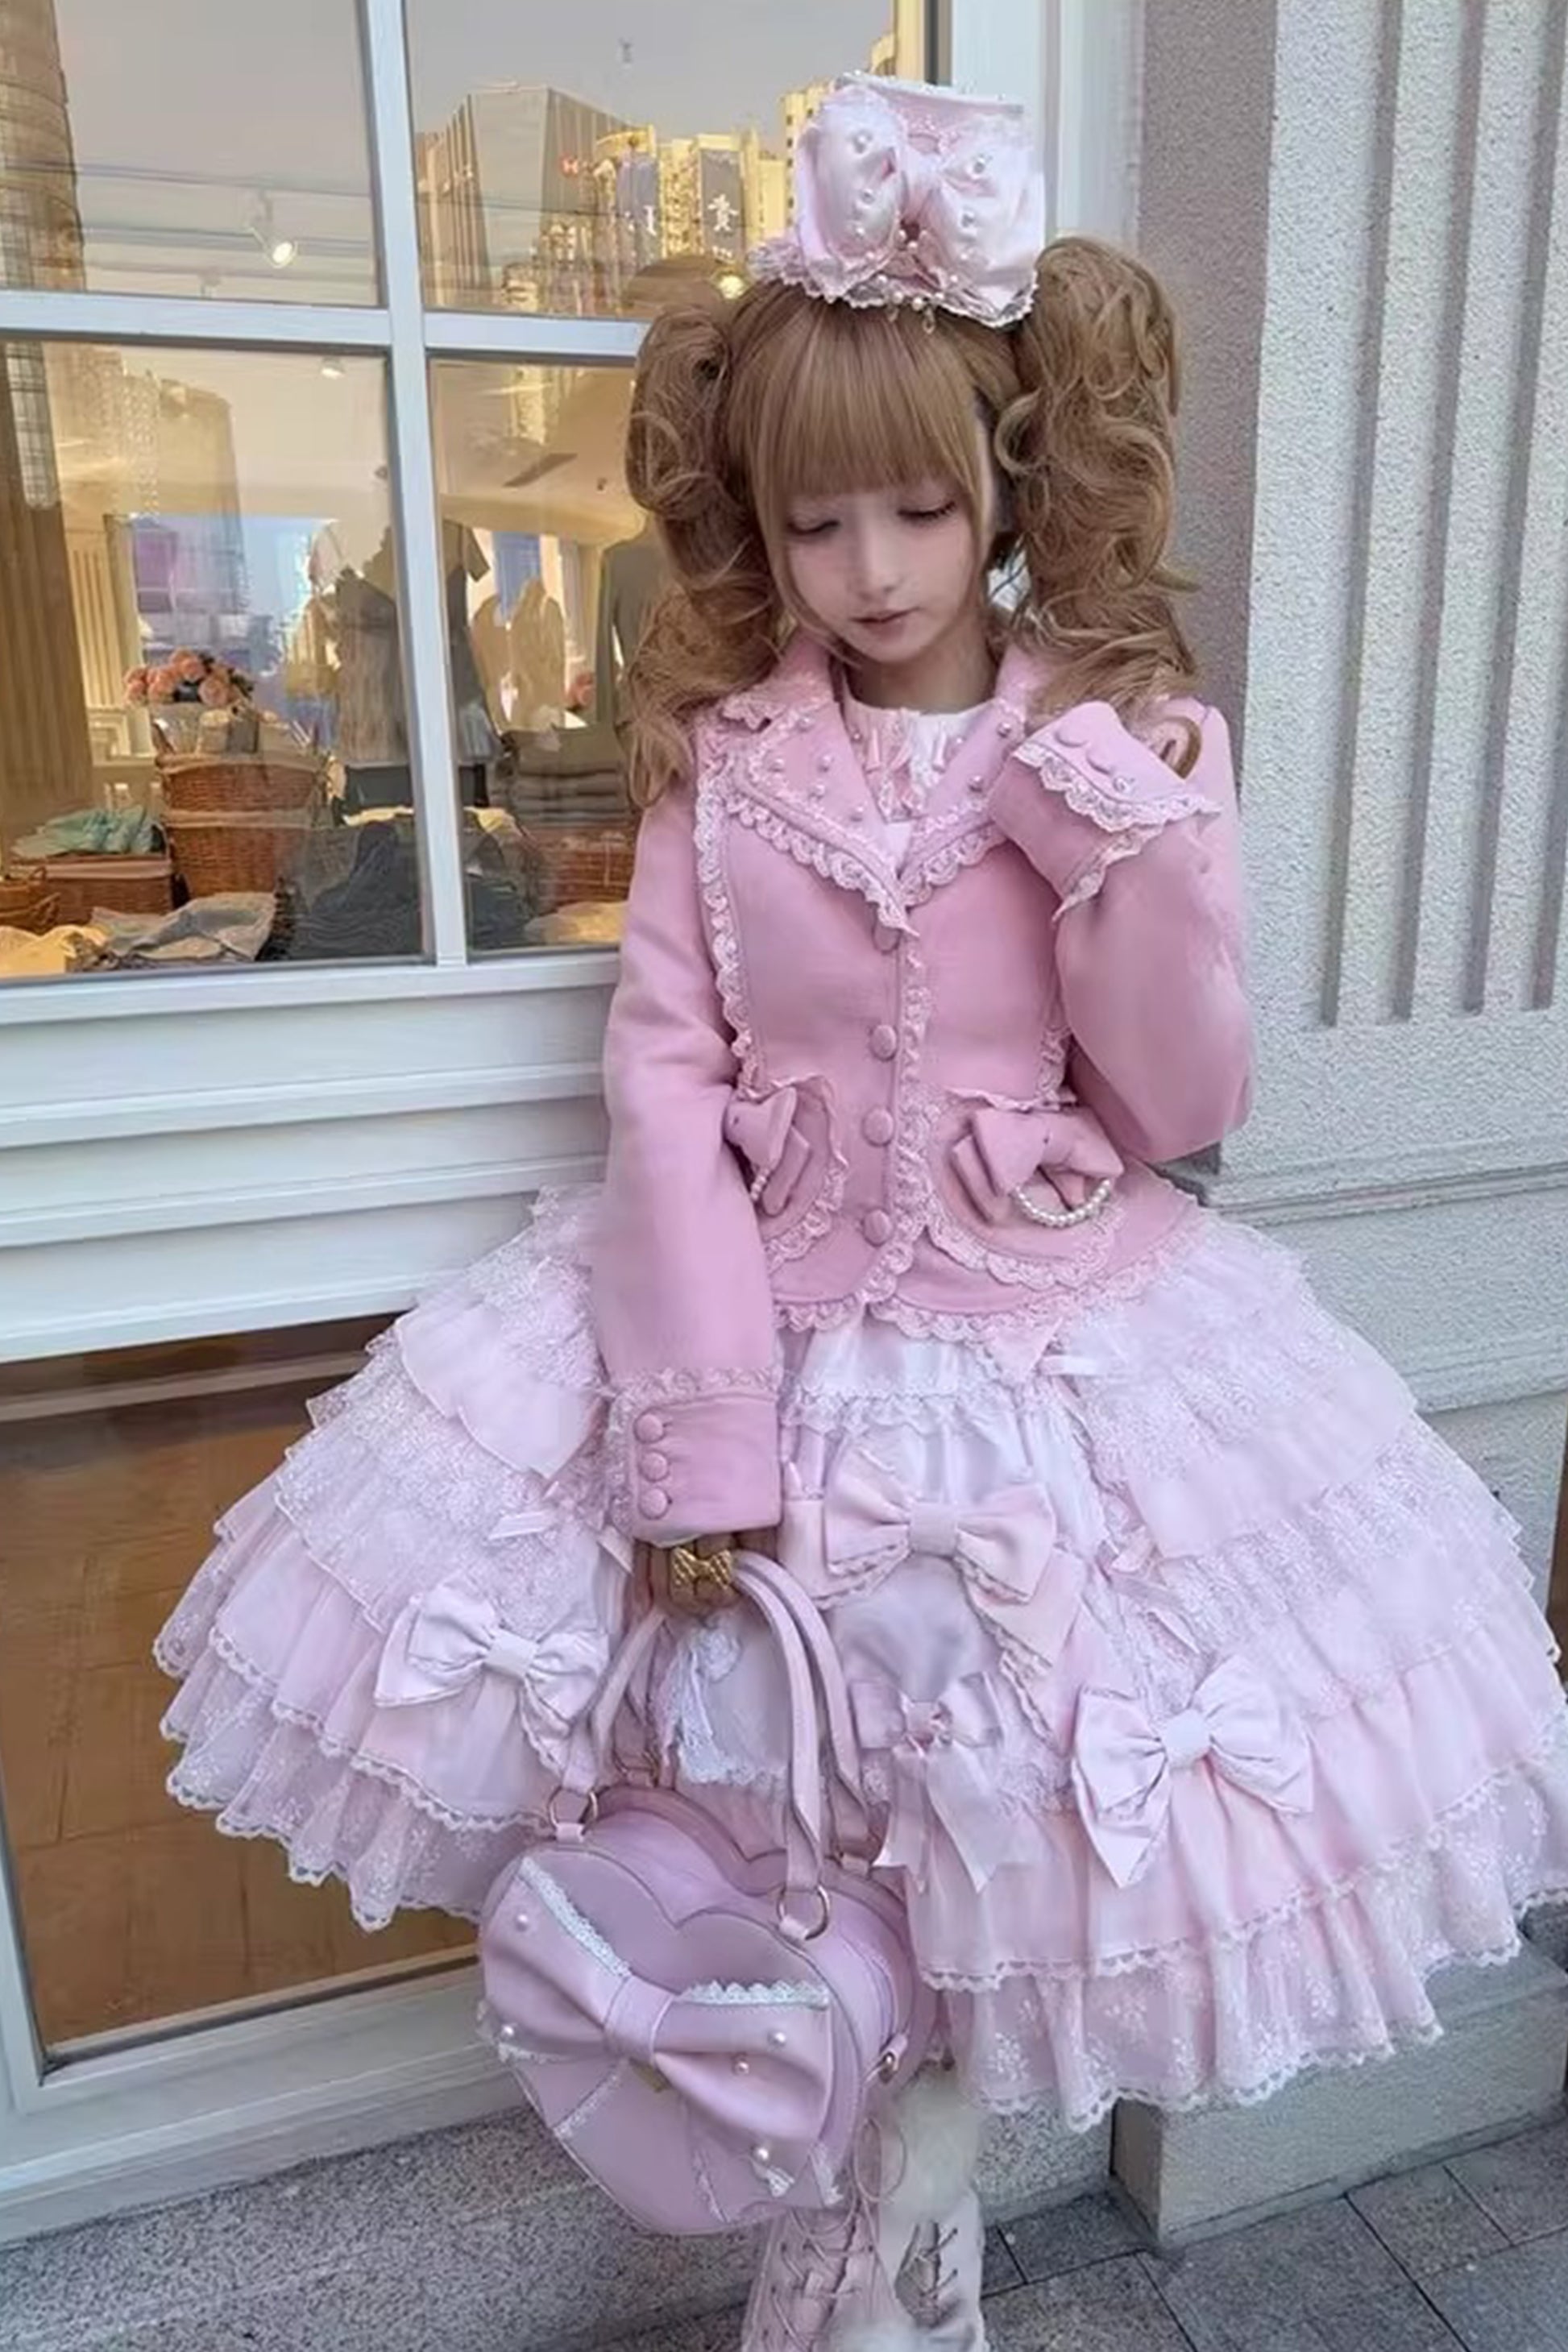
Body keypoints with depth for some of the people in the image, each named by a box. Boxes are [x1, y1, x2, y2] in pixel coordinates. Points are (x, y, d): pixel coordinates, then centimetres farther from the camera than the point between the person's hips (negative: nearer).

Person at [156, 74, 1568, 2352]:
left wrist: (1132, 837, -19)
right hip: (766, 1300, 1)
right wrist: (701, 1415, -15)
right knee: (764, 1774, 4)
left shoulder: (1132, 739, -2)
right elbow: (665, 1071, -6)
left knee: (1029, 1800, 2)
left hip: (1056, 1313, 0)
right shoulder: (724, 743, 0)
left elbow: (1178, 1109, -4)